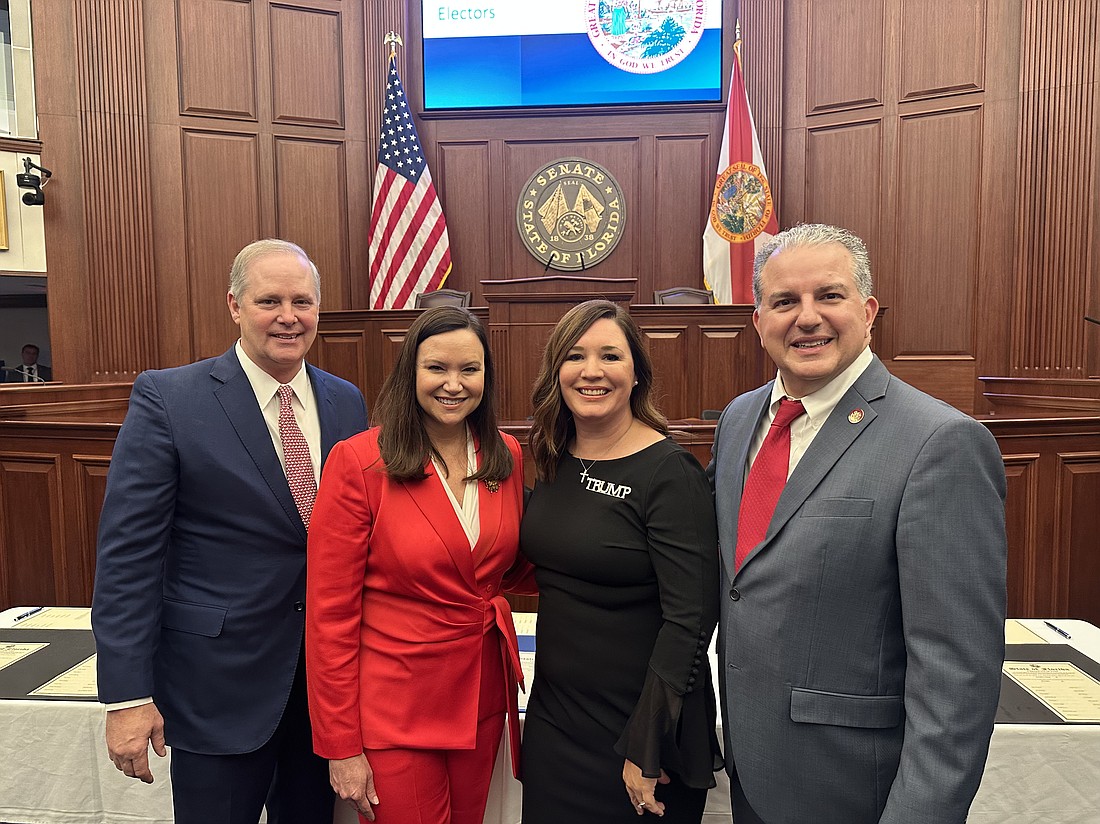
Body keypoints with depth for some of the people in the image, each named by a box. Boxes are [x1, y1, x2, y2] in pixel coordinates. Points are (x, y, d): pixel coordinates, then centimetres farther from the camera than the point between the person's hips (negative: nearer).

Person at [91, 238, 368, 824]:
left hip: (331, 671, 4)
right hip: (220, 680, -4)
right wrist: (127, 695, -12)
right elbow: (127, 553, -11)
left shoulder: (347, 402, 2)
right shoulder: (166, 398, -10)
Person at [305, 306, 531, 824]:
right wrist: (341, 747, -10)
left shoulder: (506, 457, 0)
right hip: (395, 709, -5)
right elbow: (329, 610, -13)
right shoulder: (358, 461, -15)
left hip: (483, 696, 5)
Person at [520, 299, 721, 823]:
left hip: (635, 723, -6)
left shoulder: (670, 473, -18)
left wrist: (647, 750, -18)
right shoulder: (556, 462, 1)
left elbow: (690, 618, -20)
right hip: (552, 715, 6)